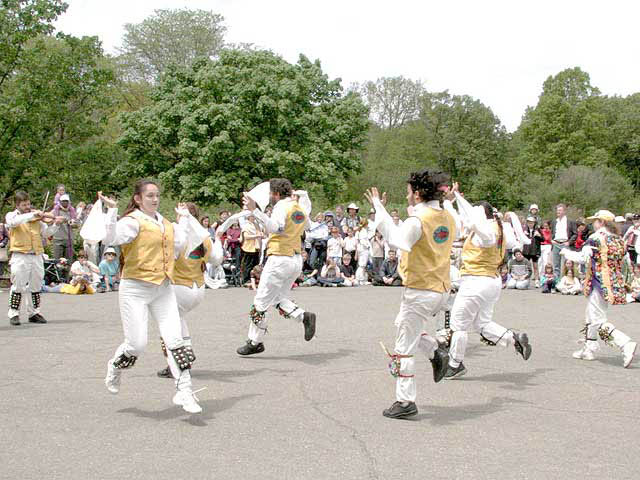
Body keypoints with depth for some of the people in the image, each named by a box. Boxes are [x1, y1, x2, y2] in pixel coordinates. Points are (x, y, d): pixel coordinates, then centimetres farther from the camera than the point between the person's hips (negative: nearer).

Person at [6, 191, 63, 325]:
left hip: (36, 255, 4)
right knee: (18, 285, -4)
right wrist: (32, 214, -28)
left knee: (36, 286, 9)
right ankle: (13, 314, 5)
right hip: (20, 256, -4)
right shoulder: (11, 215, 2)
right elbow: (14, 222, -22)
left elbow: (46, 232, 12)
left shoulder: (37, 217, 14)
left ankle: (34, 313, 18)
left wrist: (56, 224, -6)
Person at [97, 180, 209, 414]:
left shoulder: (165, 223, 15)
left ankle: (184, 392, -1)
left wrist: (185, 217, 23)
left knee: (175, 339, -5)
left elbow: (180, 242, 17)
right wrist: (112, 210, -29)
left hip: (163, 288, 6)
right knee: (137, 343, -5)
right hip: (135, 289, -6)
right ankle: (115, 367, 29)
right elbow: (110, 239, -25)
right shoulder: (132, 221, -9)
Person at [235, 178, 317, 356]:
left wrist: (255, 210, -38)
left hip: (280, 259, -8)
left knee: (260, 303, 1)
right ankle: (304, 316, 0)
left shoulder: (281, 206, -13)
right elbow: (306, 225, 30)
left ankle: (255, 342, 7)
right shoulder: (300, 207, 11)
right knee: (278, 299, 20)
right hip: (297, 259, 8)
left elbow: (276, 227, -31)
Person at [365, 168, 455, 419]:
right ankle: (436, 352, 14)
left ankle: (405, 401, 5)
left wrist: (379, 208, -24)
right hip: (442, 289, 8)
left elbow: (398, 240, -30)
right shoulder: (448, 218, 7)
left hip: (420, 290, -8)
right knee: (402, 323, 30)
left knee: (404, 347, 2)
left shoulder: (418, 220, -17)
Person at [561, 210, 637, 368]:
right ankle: (589, 349, 28)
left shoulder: (596, 238, -11)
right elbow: (618, 263, 16)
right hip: (615, 283, 8)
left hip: (600, 283, -8)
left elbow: (583, 258, -10)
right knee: (592, 317, 20)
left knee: (598, 321, -6)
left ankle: (626, 344, -19)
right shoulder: (618, 239, 11)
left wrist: (566, 252, 7)